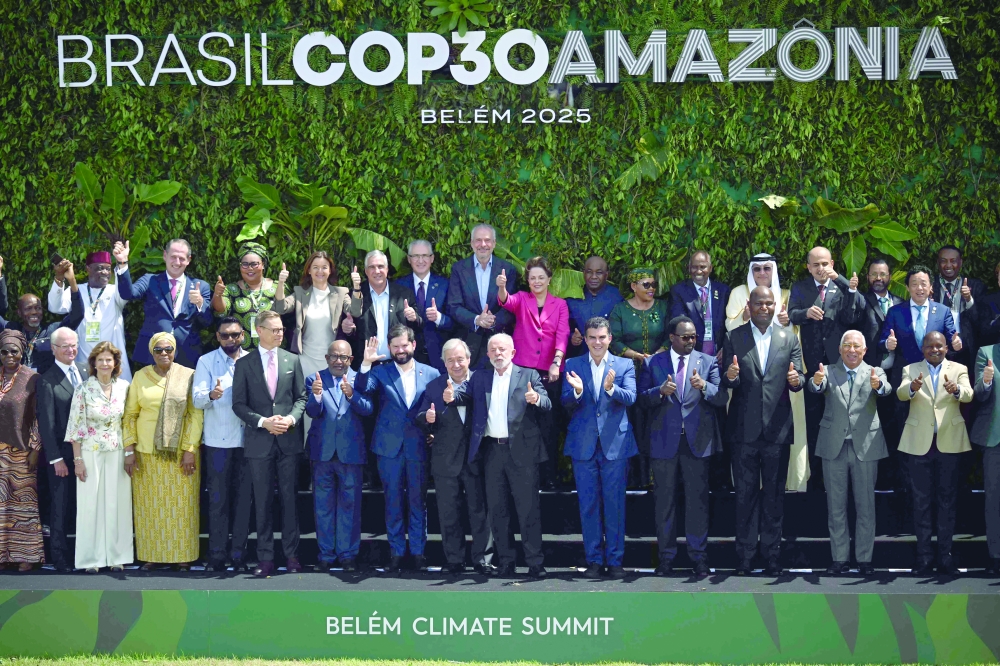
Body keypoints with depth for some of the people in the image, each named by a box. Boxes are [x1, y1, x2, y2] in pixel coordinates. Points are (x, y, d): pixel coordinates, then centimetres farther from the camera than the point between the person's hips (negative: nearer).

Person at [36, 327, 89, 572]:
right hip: (62, 452, -4)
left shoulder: (86, 370, 8)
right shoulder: (47, 380, -7)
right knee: (60, 505, 4)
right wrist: (56, 458, -11)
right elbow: (46, 422, -8)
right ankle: (60, 555, 13)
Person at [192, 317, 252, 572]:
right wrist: (210, 395, -29)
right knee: (218, 500, 0)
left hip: (247, 440, 2)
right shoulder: (206, 362, 2)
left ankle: (239, 554, 13)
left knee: (244, 499, 5)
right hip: (217, 441, -2)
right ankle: (217, 555, 6)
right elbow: (196, 399, -7)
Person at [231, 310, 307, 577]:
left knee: (290, 498, 3)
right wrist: (263, 422, -13)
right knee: (263, 502, 3)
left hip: (289, 440, 1)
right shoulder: (244, 364, 1)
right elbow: (239, 404, 0)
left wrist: (291, 418, -10)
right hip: (259, 442, -1)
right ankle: (265, 557, 8)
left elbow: (301, 397, 9)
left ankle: (291, 555, 9)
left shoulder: (292, 360, 6)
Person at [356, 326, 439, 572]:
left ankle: (418, 552, 13)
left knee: (418, 501, 5)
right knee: (393, 501, 5)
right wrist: (366, 364, -26)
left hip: (418, 448, 0)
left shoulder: (431, 374, 5)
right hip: (390, 447, 0)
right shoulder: (381, 372, 4)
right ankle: (396, 551, 12)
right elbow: (362, 388, -13)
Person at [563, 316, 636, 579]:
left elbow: (630, 398, -10)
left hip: (615, 443, -1)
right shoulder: (572, 365, 7)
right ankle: (594, 560, 12)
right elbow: (566, 403, -2)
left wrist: (611, 388, -30)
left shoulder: (625, 366, 4)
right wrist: (577, 391, -24)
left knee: (615, 503, 2)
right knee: (588, 504, 4)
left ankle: (614, 560, 9)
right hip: (583, 445, 1)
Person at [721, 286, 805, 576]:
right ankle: (745, 554, 10)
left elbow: (798, 378, 4)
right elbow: (728, 383, 0)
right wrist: (730, 377, -23)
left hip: (777, 428, 1)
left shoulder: (788, 338, 6)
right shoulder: (734, 338, 2)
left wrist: (796, 380, -19)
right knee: (745, 493, 5)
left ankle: (772, 553, 14)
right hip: (744, 429, -1)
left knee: (774, 493, 8)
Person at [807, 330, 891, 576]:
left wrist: (878, 385, -41)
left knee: (866, 506, 4)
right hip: (834, 446, 1)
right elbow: (816, 387, -16)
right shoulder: (829, 372, 5)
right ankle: (840, 558, 14)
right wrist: (816, 381, -41)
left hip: (865, 446, -1)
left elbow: (886, 390, -17)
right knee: (836, 506, 6)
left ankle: (864, 558, 12)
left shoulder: (875, 373, 4)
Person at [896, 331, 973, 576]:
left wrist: (956, 389, -37)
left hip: (949, 442, 0)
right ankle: (924, 556, 9)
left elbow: (968, 394, -13)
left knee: (948, 500, 5)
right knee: (921, 501, 4)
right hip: (919, 443, 0)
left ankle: (945, 556, 11)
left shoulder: (958, 370, 5)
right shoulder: (911, 370, 6)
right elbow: (900, 393, -12)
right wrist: (912, 387, -36)